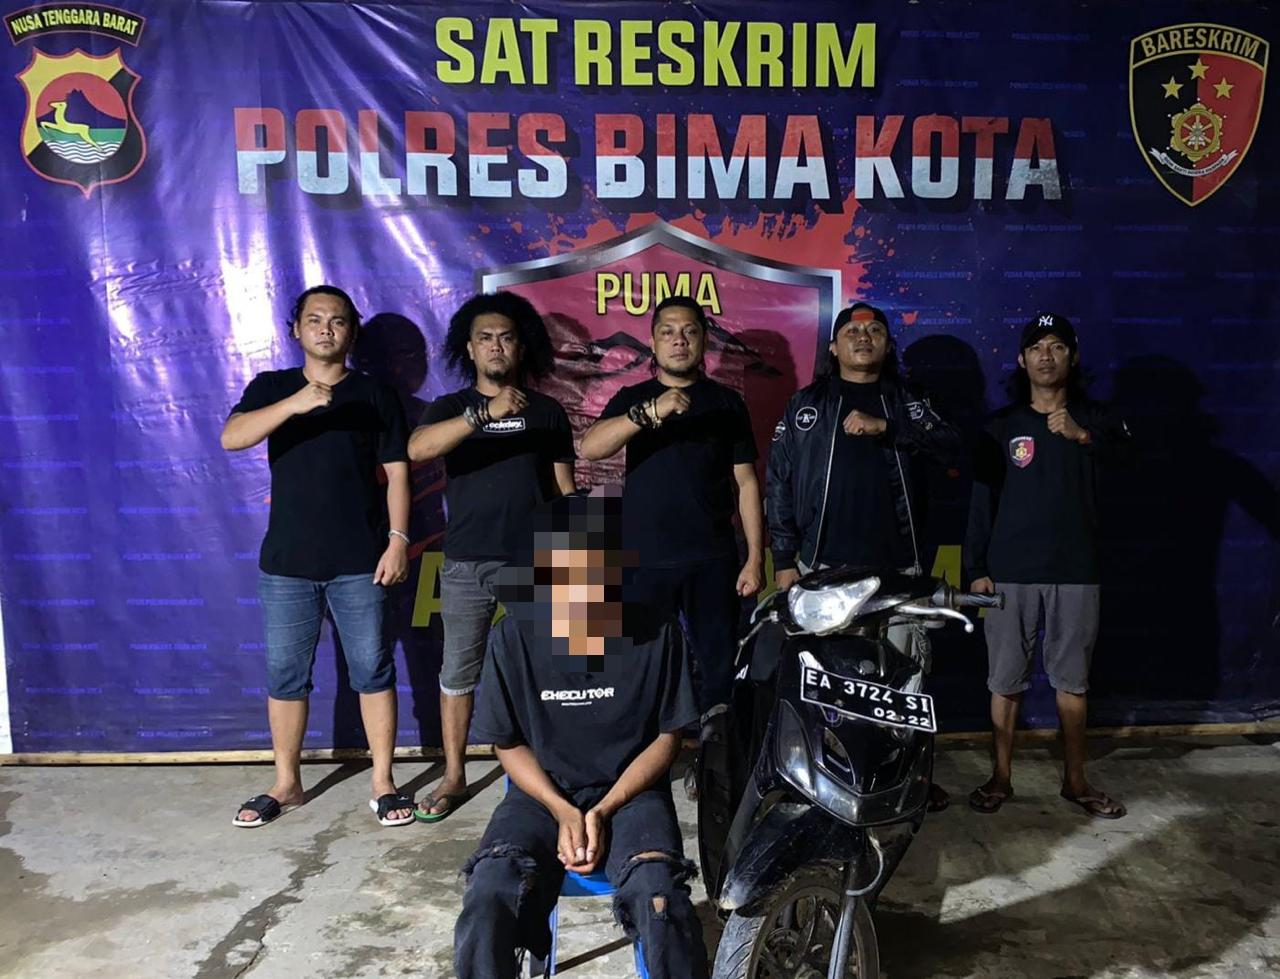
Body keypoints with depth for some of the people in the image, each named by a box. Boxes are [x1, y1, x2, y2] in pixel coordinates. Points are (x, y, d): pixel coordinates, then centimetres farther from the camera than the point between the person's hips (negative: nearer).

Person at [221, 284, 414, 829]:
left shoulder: (375, 395, 5)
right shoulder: (271, 388, 7)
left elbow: (396, 472, 2)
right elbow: (230, 438, -12)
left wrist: (398, 539, -8)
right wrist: (296, 404, -26)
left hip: (359, 562, -1)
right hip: (286, 562, 2)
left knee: (372, 670, 3)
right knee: (285, 674, 9)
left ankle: (383, 783, 14)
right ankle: (286, 783, 25)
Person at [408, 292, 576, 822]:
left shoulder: (546, 411, 9)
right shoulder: (449, 408, 6)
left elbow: (564, 490, 9)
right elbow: (417, 449, -17)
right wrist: (487, 413, -29)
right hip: (466, 563, 0)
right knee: (458, 672, 8)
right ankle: (454, 776, 21)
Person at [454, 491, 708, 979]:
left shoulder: (656, 635, -10)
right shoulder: (513, 637, -9)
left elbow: (668, 737, 0)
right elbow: (509, 744, 2)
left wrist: (604, 810, -12)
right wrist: (562, 811, -13)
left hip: (630, 790, 0)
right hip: (544, 790, 1)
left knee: (659, 899, -30)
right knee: (487, 899, -28)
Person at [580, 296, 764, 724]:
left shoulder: (726, 402, 9)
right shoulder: (632, 399, 8)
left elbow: (746, 483, 7)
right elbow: (589, 447, -12)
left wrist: (755, 557, 0)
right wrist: (651, 411, -27)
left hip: (713, 560, 0)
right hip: (645, 560, 0)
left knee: (719, 668, 3)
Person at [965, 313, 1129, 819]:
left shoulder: (1093, 418, 5)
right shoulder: (1003, 425, 6)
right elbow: (982, 500, 3)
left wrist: (1082, 435, -39)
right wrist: (977, 569, -3)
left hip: (1075, 573, 0)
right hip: (1010, 574, 0)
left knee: (1073, 681, 9)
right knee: (1005, 681, 5)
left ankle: (1075, 780, 22)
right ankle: (1001, 777, 17)